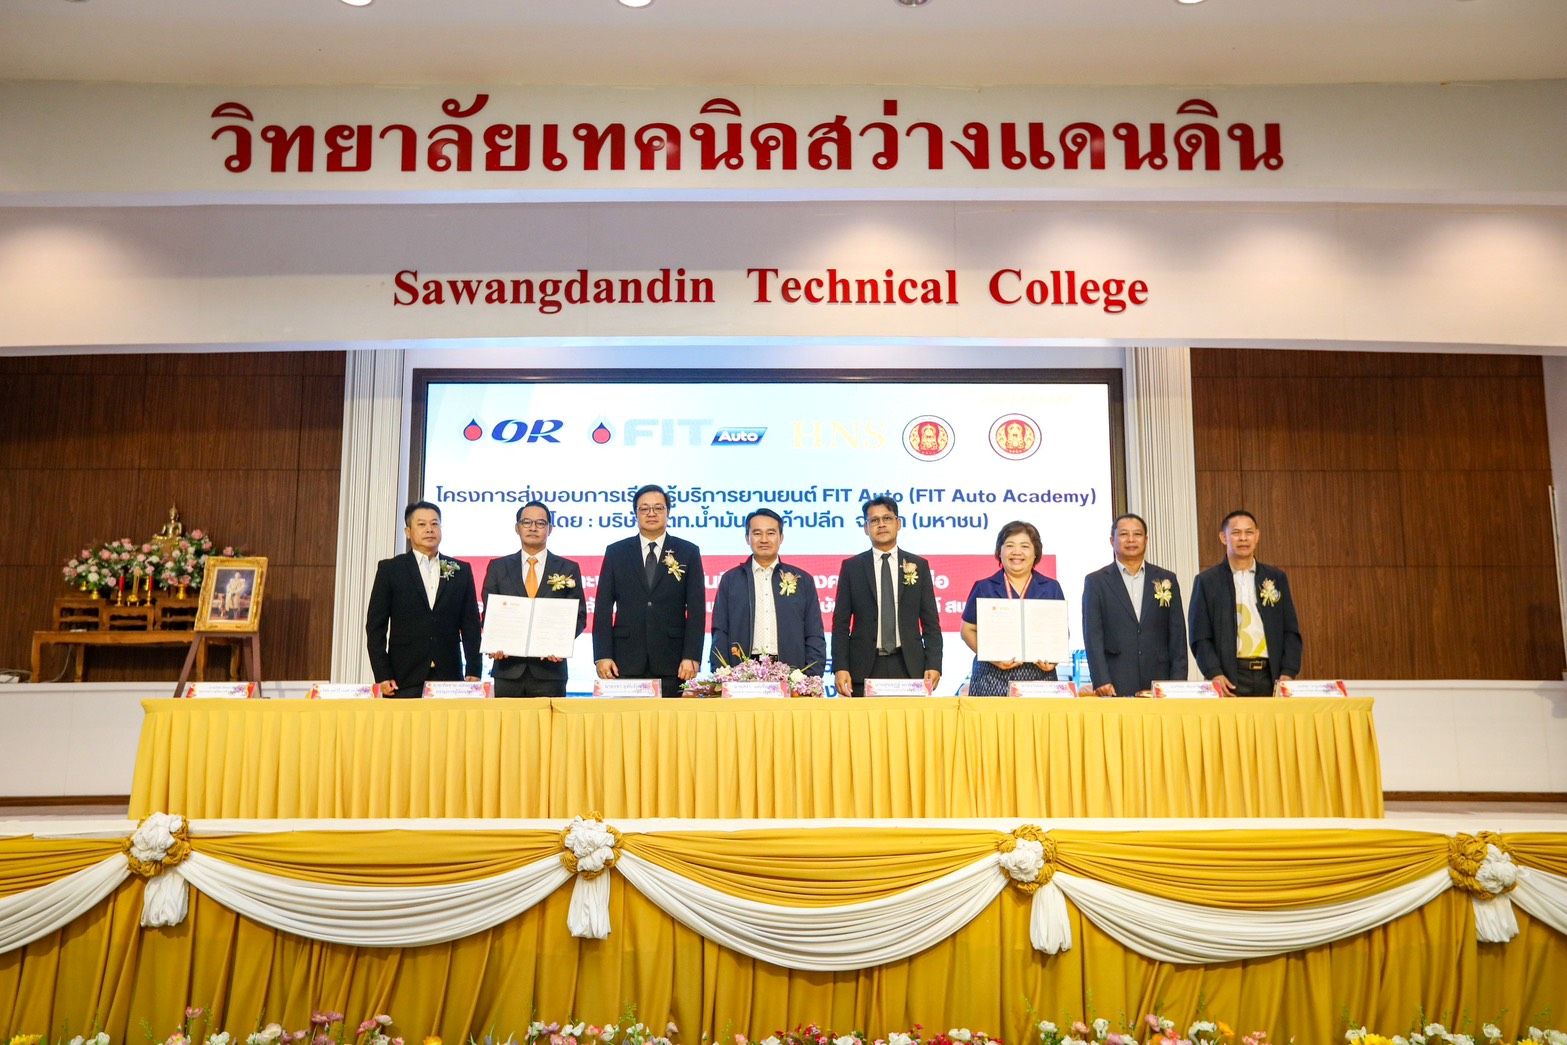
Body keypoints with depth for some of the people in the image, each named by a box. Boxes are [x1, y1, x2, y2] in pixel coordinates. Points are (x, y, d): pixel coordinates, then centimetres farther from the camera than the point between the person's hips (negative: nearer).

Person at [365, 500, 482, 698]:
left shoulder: (461, 570, 11)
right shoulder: (389, 569, 6)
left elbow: (471, 625, 11)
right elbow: (375, 626, 3)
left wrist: (473, 672, 3)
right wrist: (382, 676, -5)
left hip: (449, 678, 1)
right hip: (404, 681, -1)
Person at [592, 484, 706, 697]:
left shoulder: (688, 553, 8)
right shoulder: (616, 552, 10)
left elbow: (696, 609, 3)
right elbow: (603, 608, 7)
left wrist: (692, 657, -7)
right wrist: (602, 655, -3)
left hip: (671, 663, 0)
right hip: (626, 661, 1)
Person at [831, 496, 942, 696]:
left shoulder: (919, 566, 9)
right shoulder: (851, 567, 7)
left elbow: (930, 622, 8)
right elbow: (841, 623, 4)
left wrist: (934, 665, -3)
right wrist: (840, 667, -7)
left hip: (909, 666, 1)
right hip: (864, 667, -1)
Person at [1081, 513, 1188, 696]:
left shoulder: (1167, 579, 12)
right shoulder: (1096, 582, 5)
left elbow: (1177, 636, 10)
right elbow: (1093, 637, -1)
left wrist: (1178, 684, 1)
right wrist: (1101, 681, -11)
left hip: (1159, 684, 2)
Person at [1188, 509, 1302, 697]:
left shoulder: (1276, 577, 13)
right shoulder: (1207, 581, 4)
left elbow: (1291, 631, 11)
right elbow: (1200, 637, 0)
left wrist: (1288, 673, -1)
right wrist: (1214, 674, -13)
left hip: (1270, 677, 3)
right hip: (1230, 679, -2)